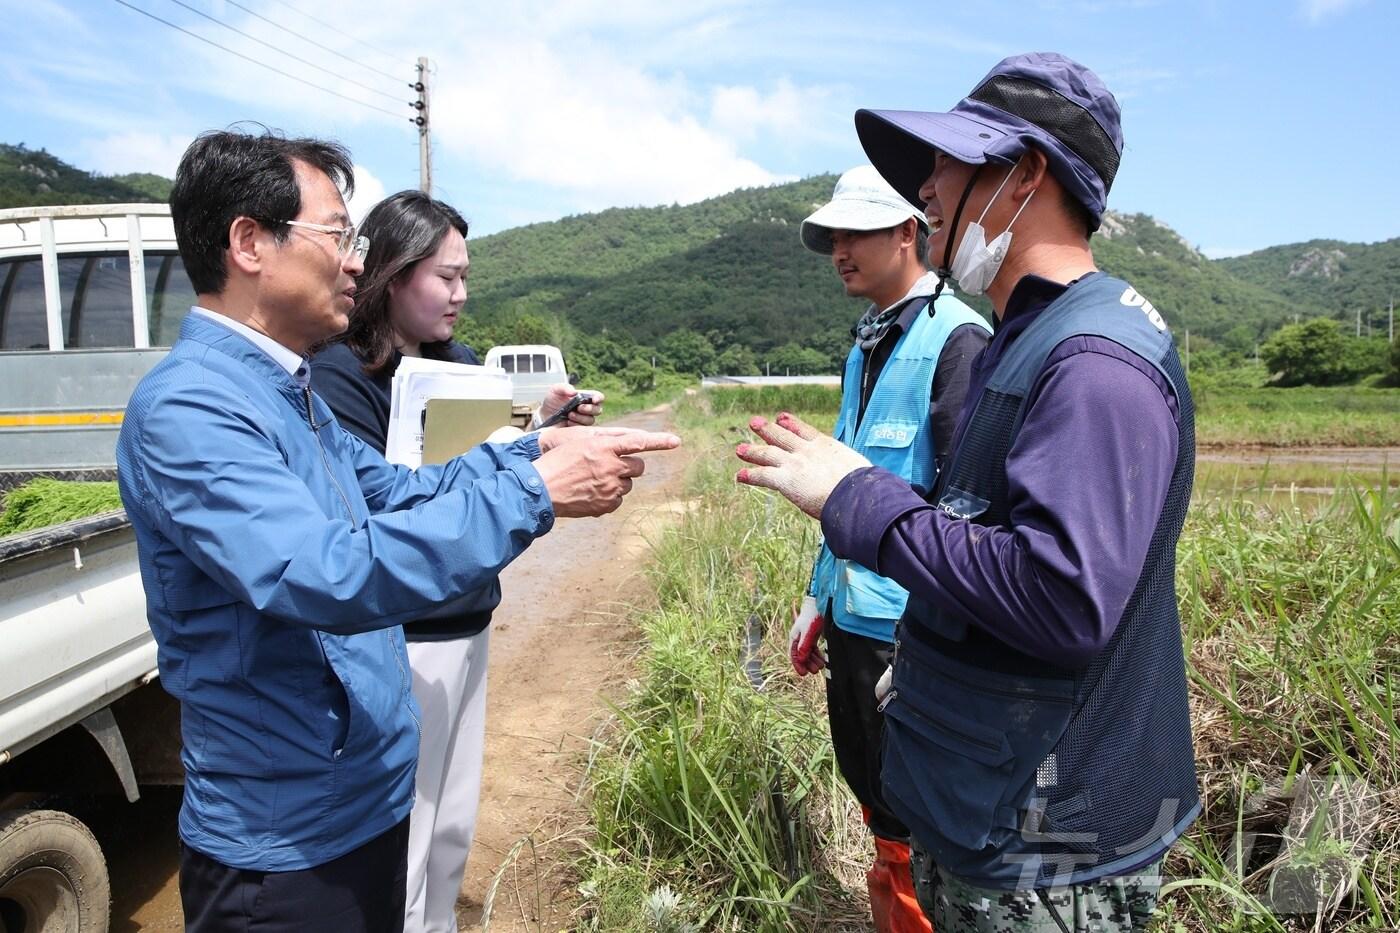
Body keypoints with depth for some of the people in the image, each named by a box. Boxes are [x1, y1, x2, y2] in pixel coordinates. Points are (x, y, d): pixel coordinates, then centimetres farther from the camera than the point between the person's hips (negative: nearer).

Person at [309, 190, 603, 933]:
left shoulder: (459, 364, 6)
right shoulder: (337, 375, -13)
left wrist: (546, 426, -8)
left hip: (469, 624, 7)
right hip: (402, 641, -7)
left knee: (454, 828, 20)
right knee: (402, 849, 5)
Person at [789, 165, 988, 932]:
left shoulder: (955, 338, -14)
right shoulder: (865, 345, 12)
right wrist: (818, 598, 17)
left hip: (910, 629, -8)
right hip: (853, 617, 8)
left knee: (910, 825, 7)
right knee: (871, 792, 21)